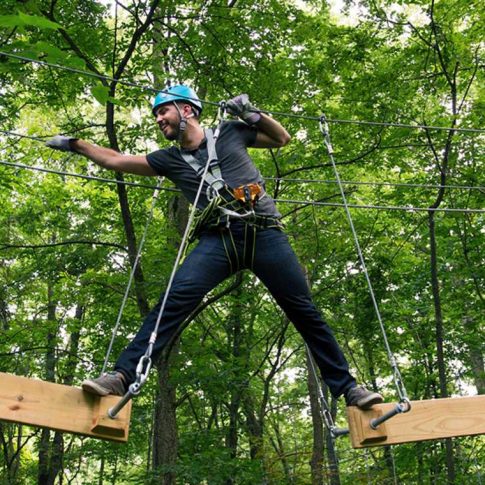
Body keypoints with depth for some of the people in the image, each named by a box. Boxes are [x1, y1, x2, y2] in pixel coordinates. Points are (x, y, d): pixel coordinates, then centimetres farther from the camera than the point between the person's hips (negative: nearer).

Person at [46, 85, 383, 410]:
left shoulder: (230, 132, 12)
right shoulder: (170, 159, 16)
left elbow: (282, 139, 22)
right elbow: (115, 160, 20)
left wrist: (252, 115, 7)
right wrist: (75, 144, 19)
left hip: (265, 234, -1)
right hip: (219, 239, 1)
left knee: (305, 312, -1)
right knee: (175, 299, -21)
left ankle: (347, 388, 10)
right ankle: (123, 376, -22)